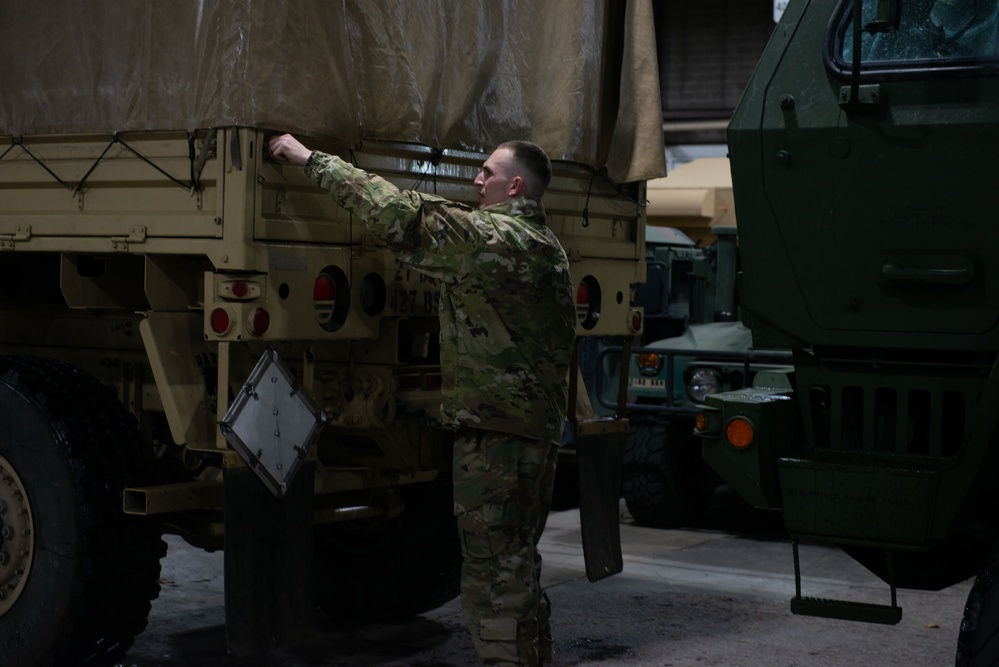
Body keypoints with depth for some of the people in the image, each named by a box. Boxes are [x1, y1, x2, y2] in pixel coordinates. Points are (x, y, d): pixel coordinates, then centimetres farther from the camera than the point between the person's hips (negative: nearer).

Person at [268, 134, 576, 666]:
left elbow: (396, 214, -17)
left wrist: (312, 159, -11)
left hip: (495, 430, -10)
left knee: (492, 575, -6)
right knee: (517, 567, 20)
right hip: (539, 426, 10)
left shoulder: (494, 237, -15)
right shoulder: (547, 247, 15)